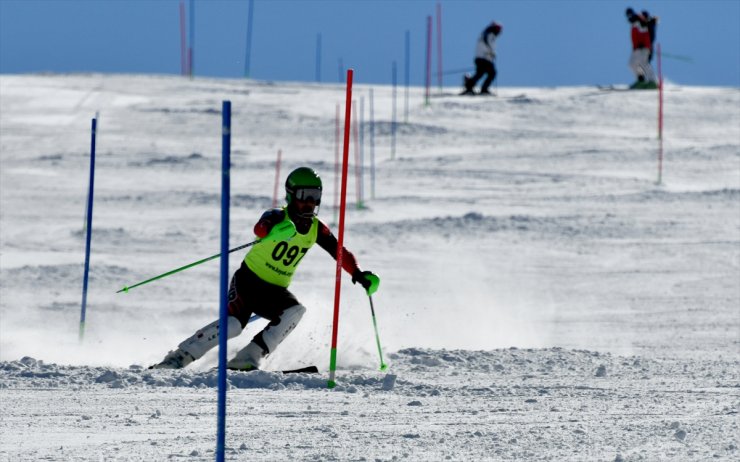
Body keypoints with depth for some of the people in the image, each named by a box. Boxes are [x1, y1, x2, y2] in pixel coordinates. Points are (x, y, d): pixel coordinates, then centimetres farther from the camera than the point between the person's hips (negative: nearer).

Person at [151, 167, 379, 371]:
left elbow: (341, 253, 7)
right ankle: (180, 356, -19)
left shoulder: (317, 230, 2)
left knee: (295, 311, -25)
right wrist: (278, 230, -61)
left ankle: (247, 358, -25)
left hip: (275, 291, 5)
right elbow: (260, 229, -37)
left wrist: (360, 275, -12)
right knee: (233, 324, -27)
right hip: (249, 279, -5)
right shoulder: (278, 217, -15)